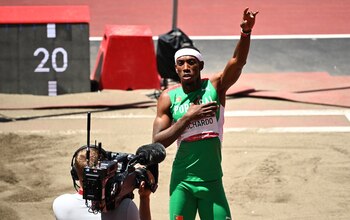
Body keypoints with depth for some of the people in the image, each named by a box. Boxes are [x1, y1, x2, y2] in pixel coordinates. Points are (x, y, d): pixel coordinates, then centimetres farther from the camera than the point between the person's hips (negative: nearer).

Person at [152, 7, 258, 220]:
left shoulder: (215, 86, -2)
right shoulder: (168, 97, -1)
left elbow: (238, 61, -20)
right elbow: (158, 142, -6)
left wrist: (246, 32, -38)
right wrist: (188, 117, -16)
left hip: (212, 181, 0)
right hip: (182, 181, 0)